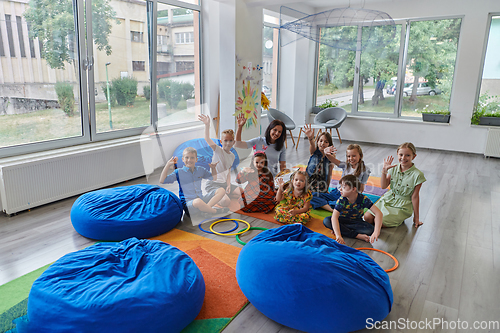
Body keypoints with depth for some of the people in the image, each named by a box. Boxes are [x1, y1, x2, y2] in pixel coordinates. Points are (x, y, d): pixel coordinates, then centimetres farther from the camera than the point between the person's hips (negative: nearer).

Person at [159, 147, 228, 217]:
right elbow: (162, 181, -9)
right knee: (198, 201, -42)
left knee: (221, 191, -8)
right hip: (188, 203, -6)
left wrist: (213, 168, 5)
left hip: (202, 199, 6)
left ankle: (206, 209, -26)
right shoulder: (178, 172, -1)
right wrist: (168, 165, -13)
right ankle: (216, 210, -15)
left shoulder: (201, 170, 11)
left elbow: (213, 177, 25)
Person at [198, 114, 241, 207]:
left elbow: (228, 171, 12)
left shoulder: (232, 156, 8)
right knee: (225, 202, -27)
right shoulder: (218, 150, -10)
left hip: (224, 183, 7)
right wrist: (207, 125, -41)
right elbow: (207, 139, -27)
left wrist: (229, 185, -2)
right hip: (213, 184, -7)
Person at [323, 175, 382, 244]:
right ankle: (357, 235, -28)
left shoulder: (363, 199, -23)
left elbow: (378, 213, -29)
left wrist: (376, 232, -44)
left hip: (356, 222, 0)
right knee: (326, 221, -30)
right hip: (342, 220, 0)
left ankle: (343, 229, -19)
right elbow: (334, 217, -36)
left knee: (370, 229, -30)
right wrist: (338, 235, -50)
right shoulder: (341, 200, -24)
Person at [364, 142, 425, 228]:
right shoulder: (394, 169, -3)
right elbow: (383, 186, -4)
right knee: (367, 217, -11)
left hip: (402, 206, -4)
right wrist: (384, 171, -17)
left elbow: (414, 196, -11)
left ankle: (399, 218, 6)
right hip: (388, 199, 5)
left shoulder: (417, 175, -16)